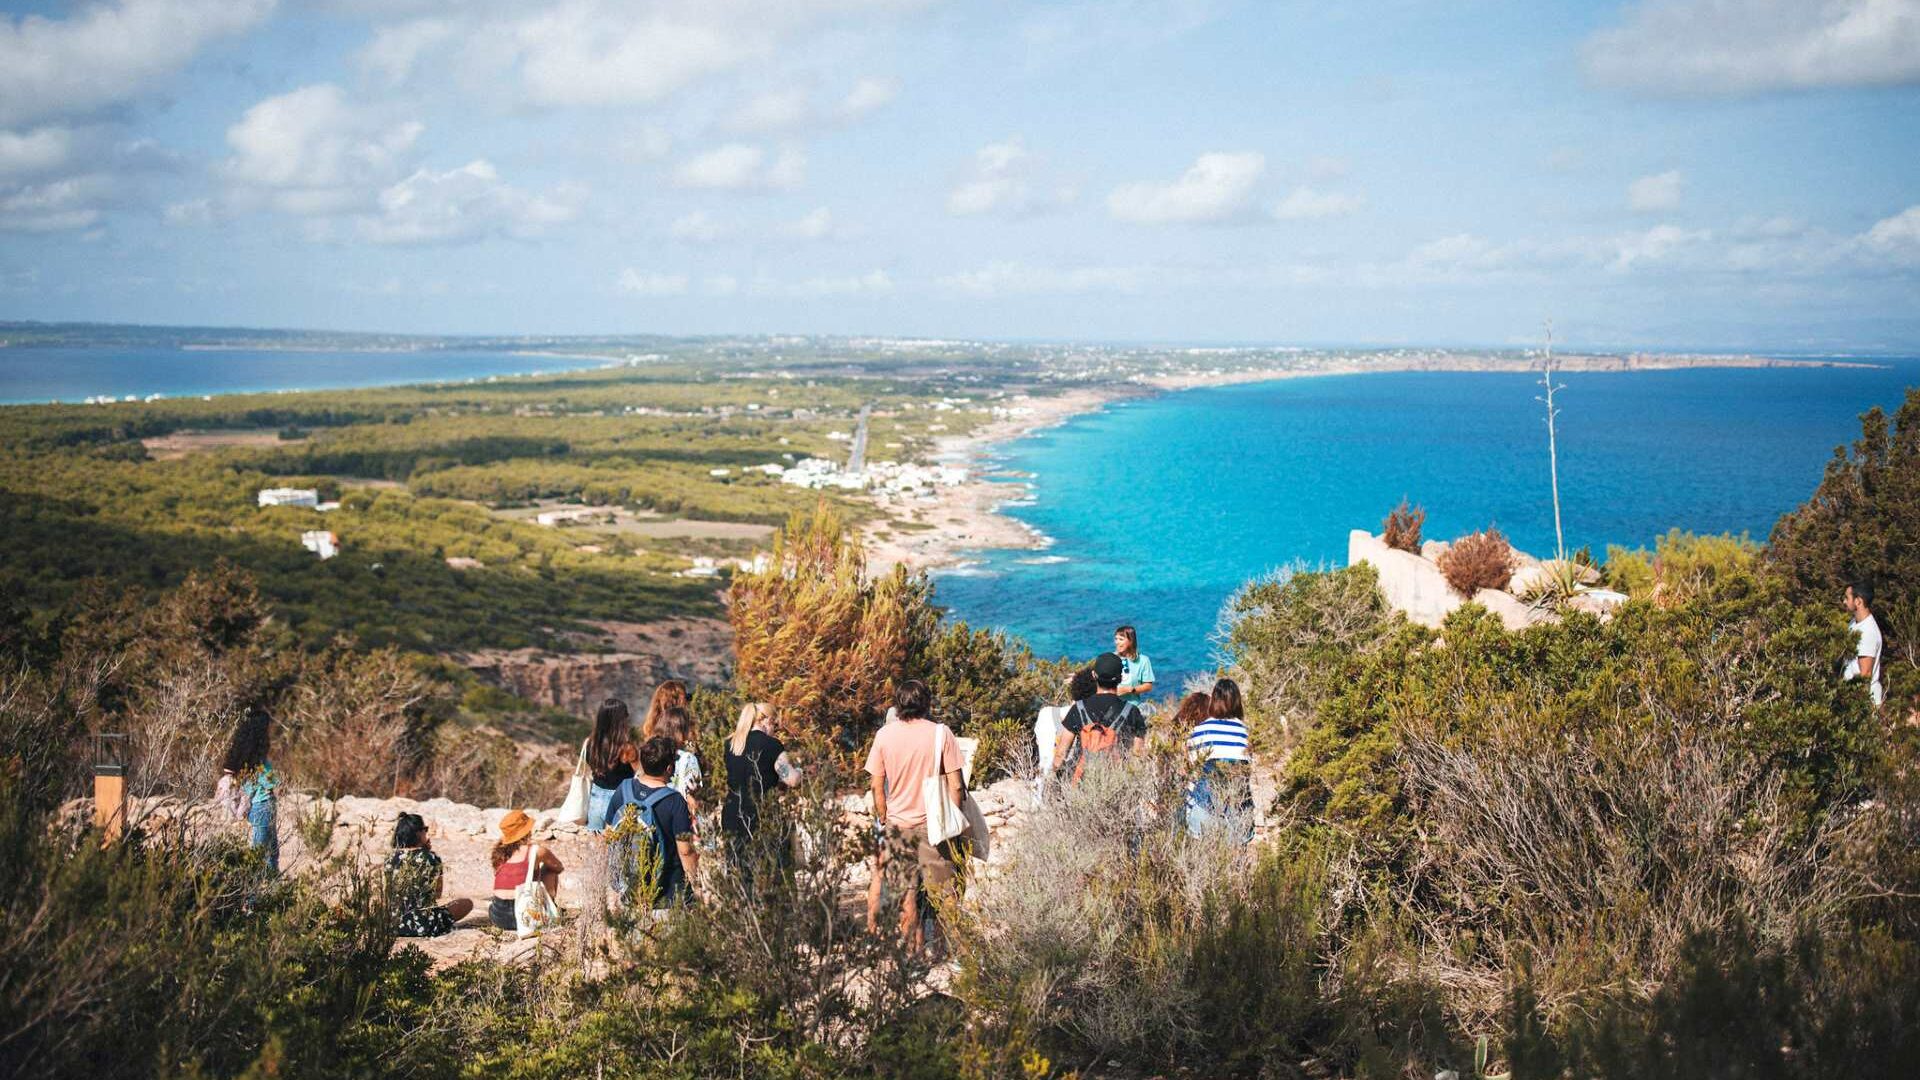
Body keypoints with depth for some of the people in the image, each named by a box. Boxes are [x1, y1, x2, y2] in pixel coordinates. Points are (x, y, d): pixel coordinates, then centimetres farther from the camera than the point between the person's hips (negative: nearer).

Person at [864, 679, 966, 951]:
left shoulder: (884, 734, -1)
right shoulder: (940, 733, -8)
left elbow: (877, 786, 2)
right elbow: (955, 785, -8)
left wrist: (883, 820, 13)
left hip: (898, 823, 2)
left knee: (907, 892, 9)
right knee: (940, 892, 5)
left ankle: (913, 948, 12)